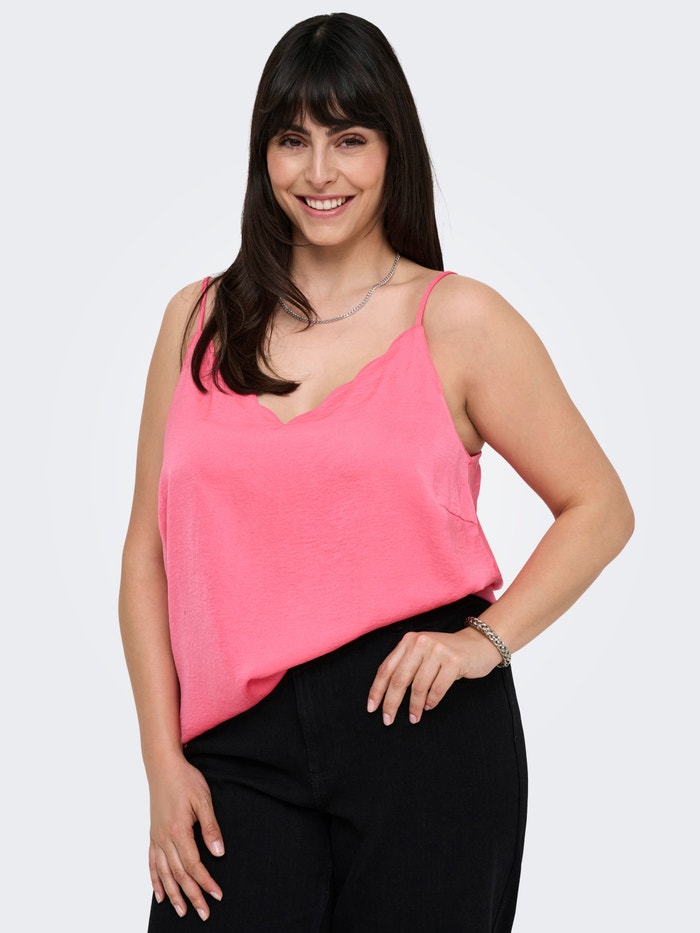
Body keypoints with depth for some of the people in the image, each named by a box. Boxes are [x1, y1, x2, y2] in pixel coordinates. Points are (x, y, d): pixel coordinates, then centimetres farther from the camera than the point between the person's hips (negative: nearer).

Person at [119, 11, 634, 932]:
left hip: (423, 728, -2)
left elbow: (599, 508, 4)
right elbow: (149, 554, 9)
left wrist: (485, 640, -10)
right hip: (240, 747, 2)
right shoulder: (200, 320, 9)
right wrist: (165, 759, 2)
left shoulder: (458, 321, 1)